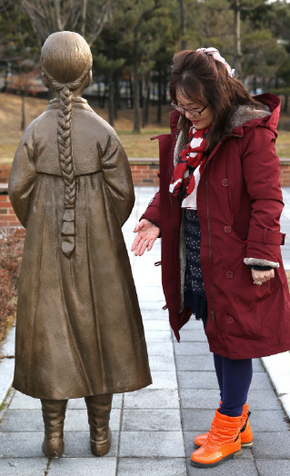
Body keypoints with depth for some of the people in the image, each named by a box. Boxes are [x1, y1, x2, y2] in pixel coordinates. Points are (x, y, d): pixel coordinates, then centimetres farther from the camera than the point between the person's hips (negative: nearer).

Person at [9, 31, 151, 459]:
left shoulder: (36, 131, -6)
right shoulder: (103, 131, -8)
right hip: (98, 250, 0)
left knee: (50, 331, 10)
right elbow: (123, 194, -7)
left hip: (47, 249, 1)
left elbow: (19, 190, -4)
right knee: (98, 329, 11)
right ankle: (100, 433, 20)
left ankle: (54, 435, 17)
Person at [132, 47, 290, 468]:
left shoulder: (251, 133, -15)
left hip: (235, 257, -7)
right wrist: (154, 219, -2)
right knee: (218, 337, 16)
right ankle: (237, 422, 33)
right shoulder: (183, 132, 7)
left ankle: (228, 427, 21)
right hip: (198, 257, 8)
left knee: (235, 338, 4)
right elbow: (171, 187, 15)